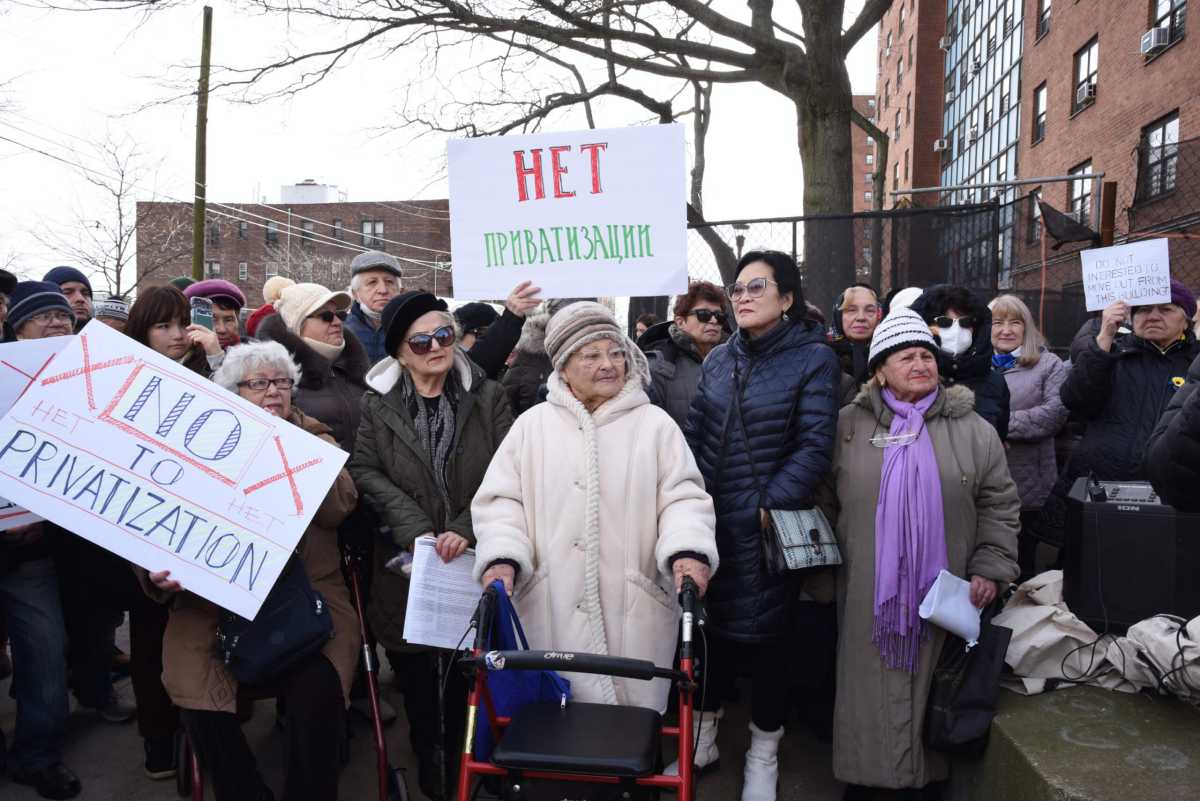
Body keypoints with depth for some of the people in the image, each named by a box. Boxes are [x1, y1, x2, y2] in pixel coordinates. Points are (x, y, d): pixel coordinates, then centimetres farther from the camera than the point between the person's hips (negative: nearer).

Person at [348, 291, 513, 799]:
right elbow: (365, 471, -6)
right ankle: (426, 755, 34)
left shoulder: (487, 396, 1)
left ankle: (462, 754, 30)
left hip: (475, 558, 0)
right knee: (414, 668, 10)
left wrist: (466, 529, -15)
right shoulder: (379, 403, 2)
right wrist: (418, 532, -15)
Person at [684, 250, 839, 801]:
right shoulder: (718, 360, 9)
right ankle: (703, 735, 35)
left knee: (767, 637, 8)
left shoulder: (814, 358, -6)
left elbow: (815, 446, -12)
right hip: (710, 522, 4)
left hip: (767, 525, -4)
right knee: (709, 624, 14)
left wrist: (772, 504, -17)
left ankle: (763, 756, 28)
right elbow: (694, 435, 8)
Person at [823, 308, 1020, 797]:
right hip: (867, 593, 0)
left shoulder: (973, 430, 3)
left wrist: (990, 570, -2)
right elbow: (823, 502, 8)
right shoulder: (848, 426, 2)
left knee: (926, 687, 11)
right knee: (869, 686, 8)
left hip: (941, 593, 1)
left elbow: (999, 506, 7)